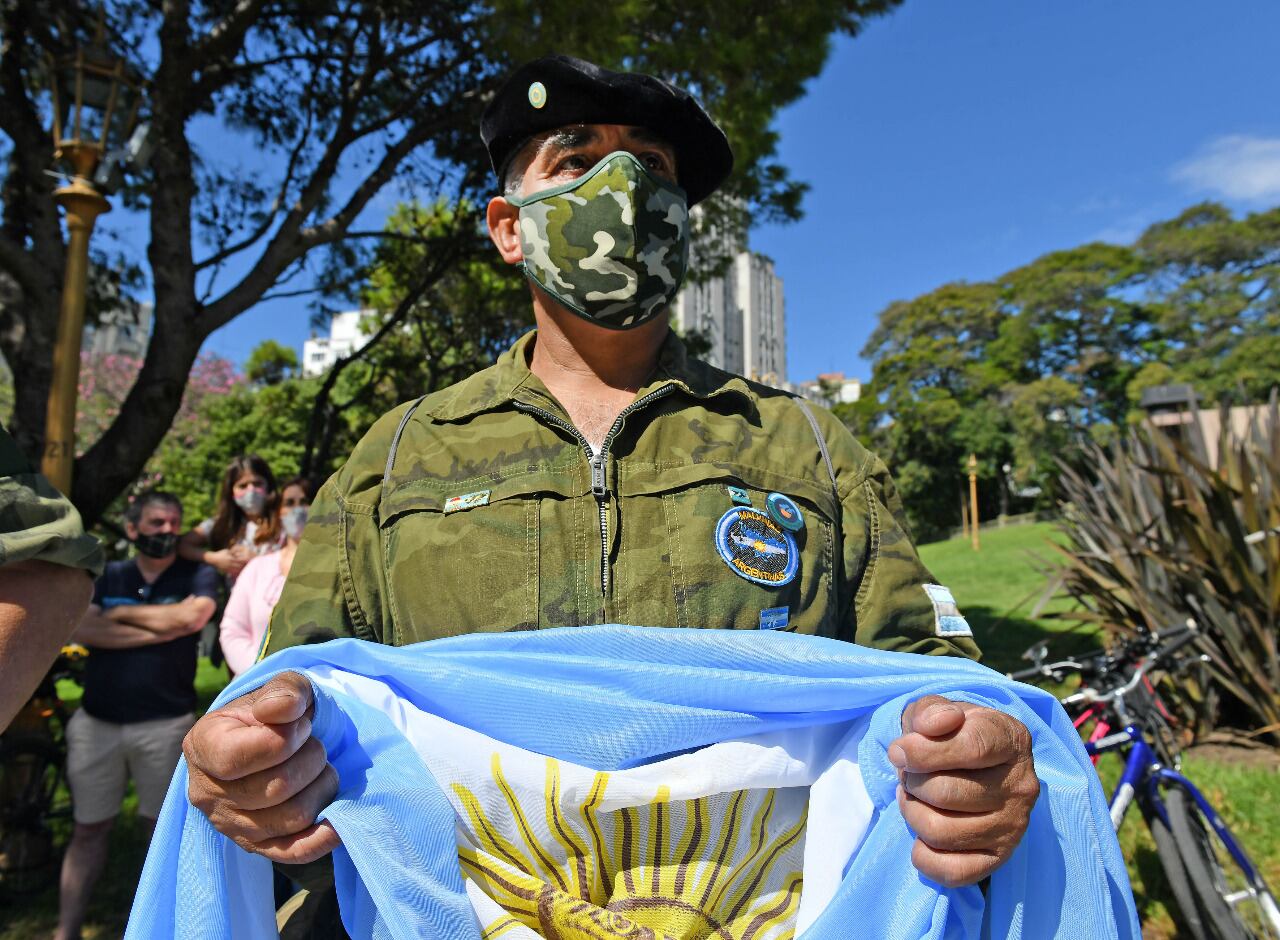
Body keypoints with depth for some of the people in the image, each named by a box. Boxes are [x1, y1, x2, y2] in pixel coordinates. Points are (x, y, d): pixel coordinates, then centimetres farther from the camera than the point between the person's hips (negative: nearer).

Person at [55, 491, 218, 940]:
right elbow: (80, 628, -7)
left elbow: (191, 616, -19)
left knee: (160, 823, 10)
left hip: (165, 724, -2)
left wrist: (122, 613, -5)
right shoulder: (106, 575, 9)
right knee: (88, 830, 12)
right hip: (96, 722, 2)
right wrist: (157, 631, -15)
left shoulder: (198, 575, 1)